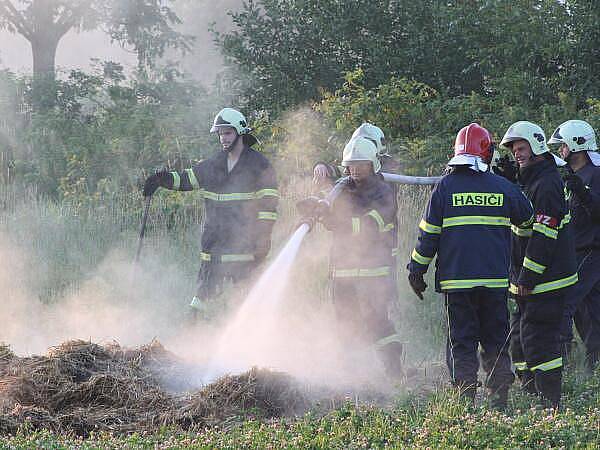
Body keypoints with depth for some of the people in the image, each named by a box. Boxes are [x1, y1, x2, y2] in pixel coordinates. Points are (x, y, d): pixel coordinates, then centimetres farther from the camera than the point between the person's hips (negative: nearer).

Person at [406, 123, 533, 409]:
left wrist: (417, 270, 8)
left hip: (456, 280, -1)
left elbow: (428, 234, -2)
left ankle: (466, 402, -1)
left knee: (461, 342, 4)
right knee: (495, 342, 12)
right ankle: (499, 399, 8)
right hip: (495, 279, 1)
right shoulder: (503, 187, 3)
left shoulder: (445, 186, -3)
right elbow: (528, 220, 18)